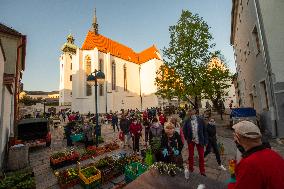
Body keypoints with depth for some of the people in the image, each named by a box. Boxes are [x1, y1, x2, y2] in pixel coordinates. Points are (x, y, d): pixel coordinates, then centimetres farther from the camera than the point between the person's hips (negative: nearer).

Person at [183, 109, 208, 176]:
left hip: (199, 140, 0)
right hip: (191, 140, 1)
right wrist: (187, 138, -5)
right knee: (190, 155, 15)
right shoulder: (187, 121, -10)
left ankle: (202, 171, 29)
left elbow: (204, 130, -5)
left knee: (201, 156, 10)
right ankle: (190, 169, 35)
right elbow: (184, 130, 0)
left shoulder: (200, 120, -11)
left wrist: (205, 141, -5)